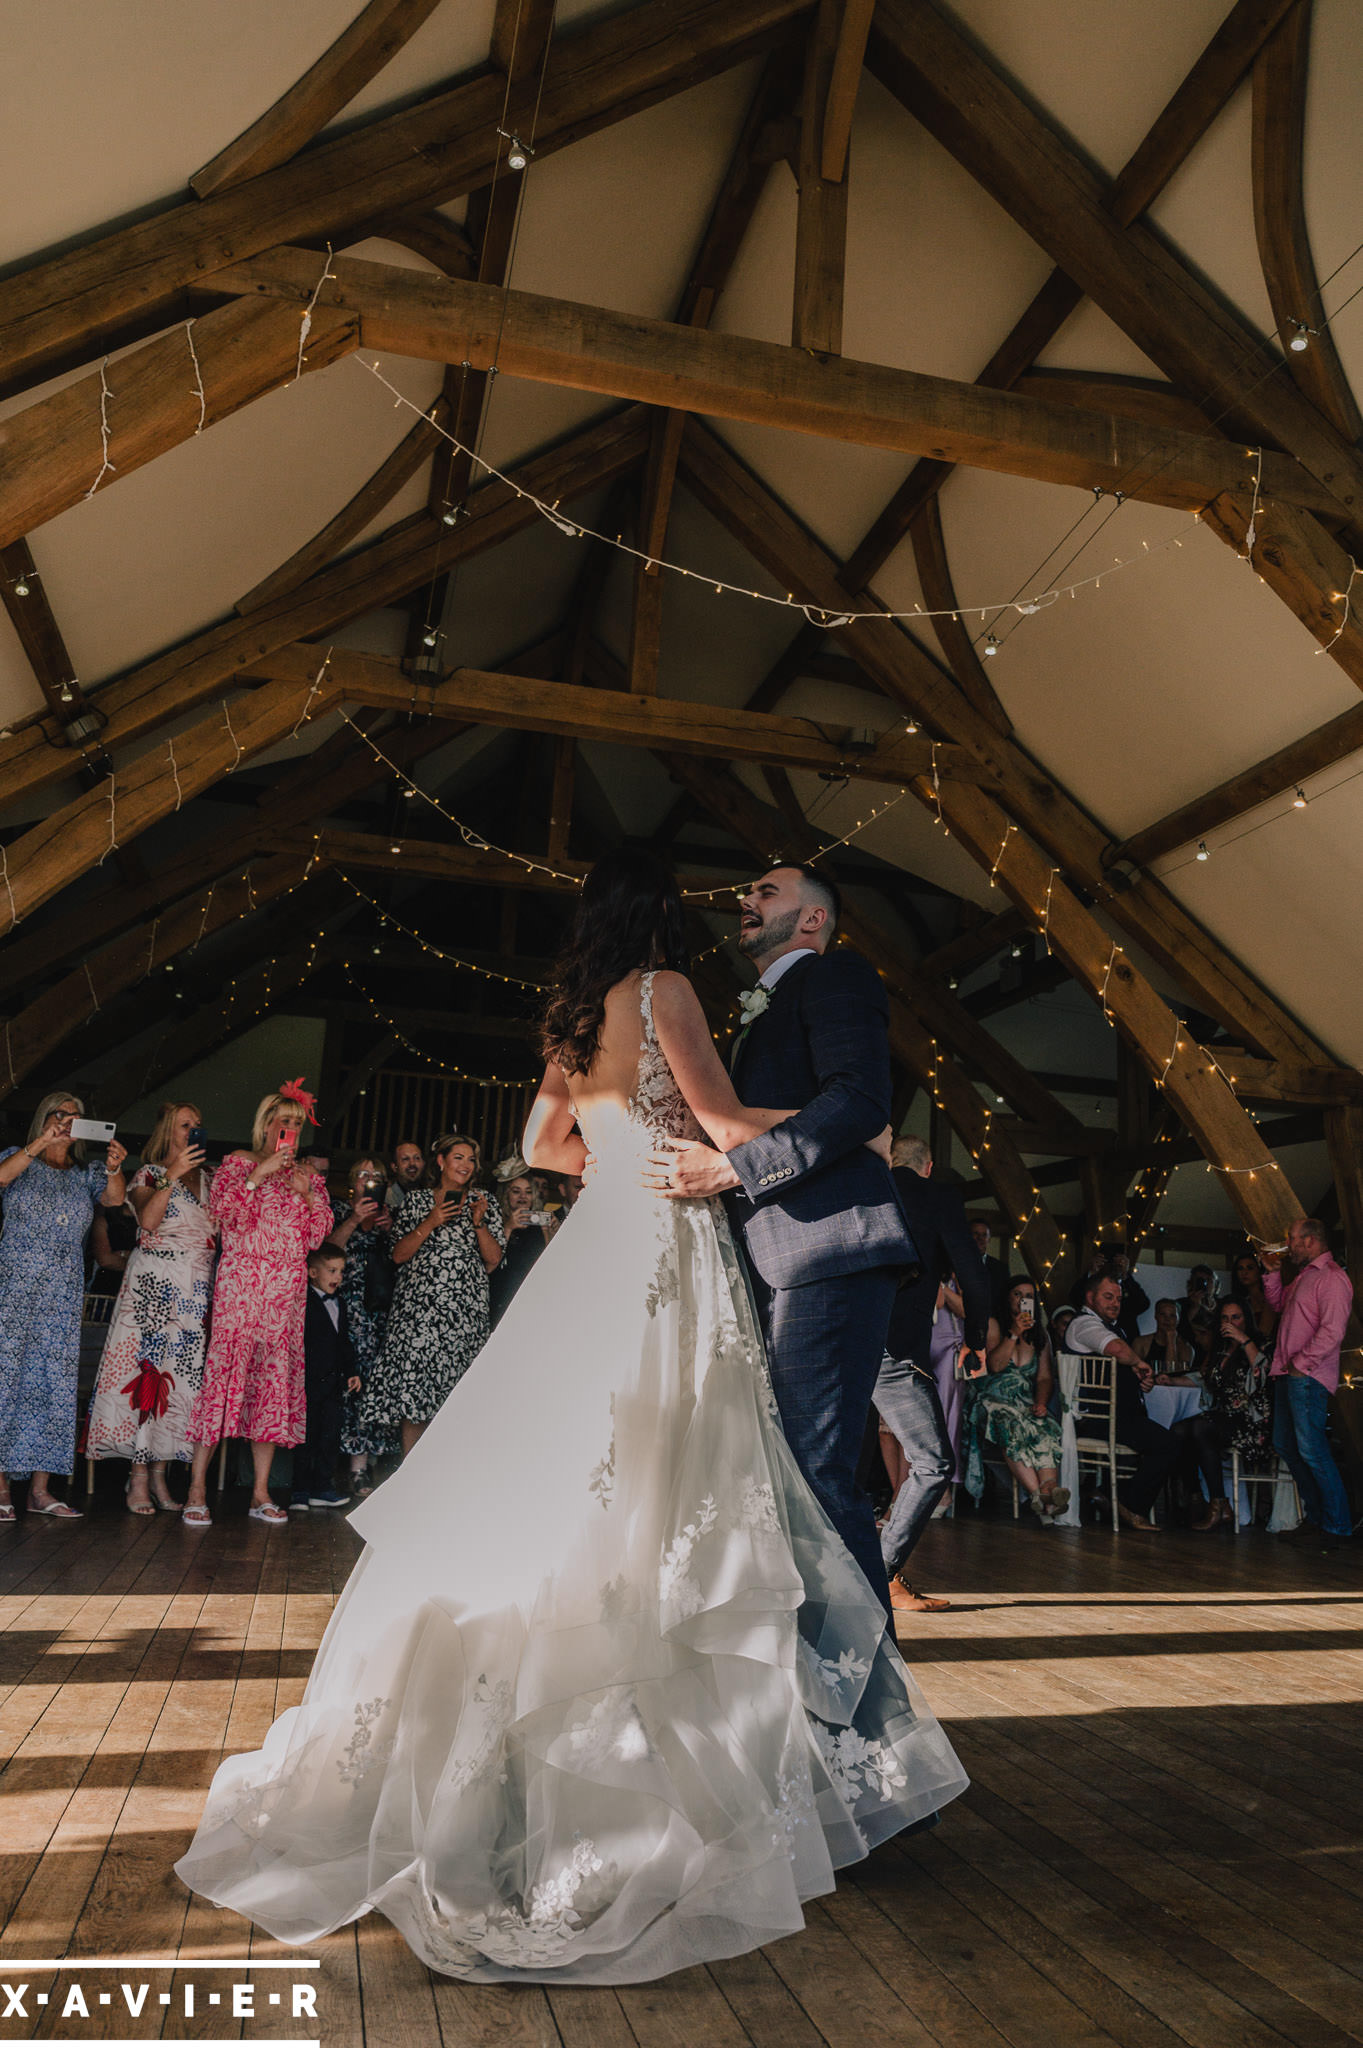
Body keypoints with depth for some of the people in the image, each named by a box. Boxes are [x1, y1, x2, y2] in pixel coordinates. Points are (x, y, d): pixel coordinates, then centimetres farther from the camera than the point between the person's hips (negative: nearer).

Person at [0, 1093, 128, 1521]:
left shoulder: (87, 1173, 15)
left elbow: (115, 1199, -3)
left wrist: (114, 1168, -22)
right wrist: (43, 1142, -21)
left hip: (64, 1291, 3)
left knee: (55, 1381, 0)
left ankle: (40, 1489, 4)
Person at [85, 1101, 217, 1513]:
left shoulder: (210, 1180, 19)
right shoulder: (149, 1174, 6)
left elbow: (224, 1230, 14)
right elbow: (147, 1220, -13)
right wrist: (172, 1176, -17)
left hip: (199, 1288, 4)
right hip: (154, 1281, -4)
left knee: (181, 1374, 0)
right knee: (147, 1367, -9)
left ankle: (159, 1474, 6)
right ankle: (139, 1478, -4)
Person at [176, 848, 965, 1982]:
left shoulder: (574, 1015, 17)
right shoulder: (663, 987, -5)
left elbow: (543, 1145, 23)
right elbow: (725, 1119, -8)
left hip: (599, 1249, 7)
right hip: (663, 1251, -7)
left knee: (564, 1495, 9)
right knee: (647, 1505, -5)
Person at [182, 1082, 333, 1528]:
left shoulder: (308, 1176, 18)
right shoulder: (238, 1164, 8)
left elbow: (317, 1236, 12)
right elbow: (225, 1211, -6)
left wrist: (308, 1193, -2)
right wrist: (259, 1174, -11)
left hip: (288, 1290, 4)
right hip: (241, 1284, -4)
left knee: (276, 1379, 1)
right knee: (225, 1371, -10)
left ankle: (260, 1492, 6)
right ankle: (197, 1489, -4)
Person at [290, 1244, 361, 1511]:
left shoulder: (338, 1304, 15)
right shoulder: (304, 1302, -9)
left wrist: (351, 1371, 19)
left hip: (334, 1380, 7)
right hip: (310, 1381, -7)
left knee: (331, 1436, 9)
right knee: (307, 1436, -1)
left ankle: (322, 1486, 18)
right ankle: (300, 1490, 7)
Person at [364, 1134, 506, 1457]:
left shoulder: (482, 1201, 14)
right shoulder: (416, 1199, 11)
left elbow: (494, 1259, 9)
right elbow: (399, 1255, 4)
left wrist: (478, 1222, -5)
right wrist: (430, 1223, -7)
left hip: (466, 1308, 1)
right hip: (419, 1306, -1)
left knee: (457, 1390, -7)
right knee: (412, 1384, -9)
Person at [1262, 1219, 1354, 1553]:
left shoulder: (1332, 1277, -13)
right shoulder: (1303, 1276, 19)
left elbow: (1332, 1332, -20)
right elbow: (1278, 1304, 33)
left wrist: (1300, 1364, -16)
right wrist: (1272, 1273, 19)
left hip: (1308, 1377, -10)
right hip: (1287, 1375, 10)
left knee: (1311, 1450, -10)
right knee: (1285, 1445, 13)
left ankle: (1335, 1528, -1)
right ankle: (1315, 1516, 22)